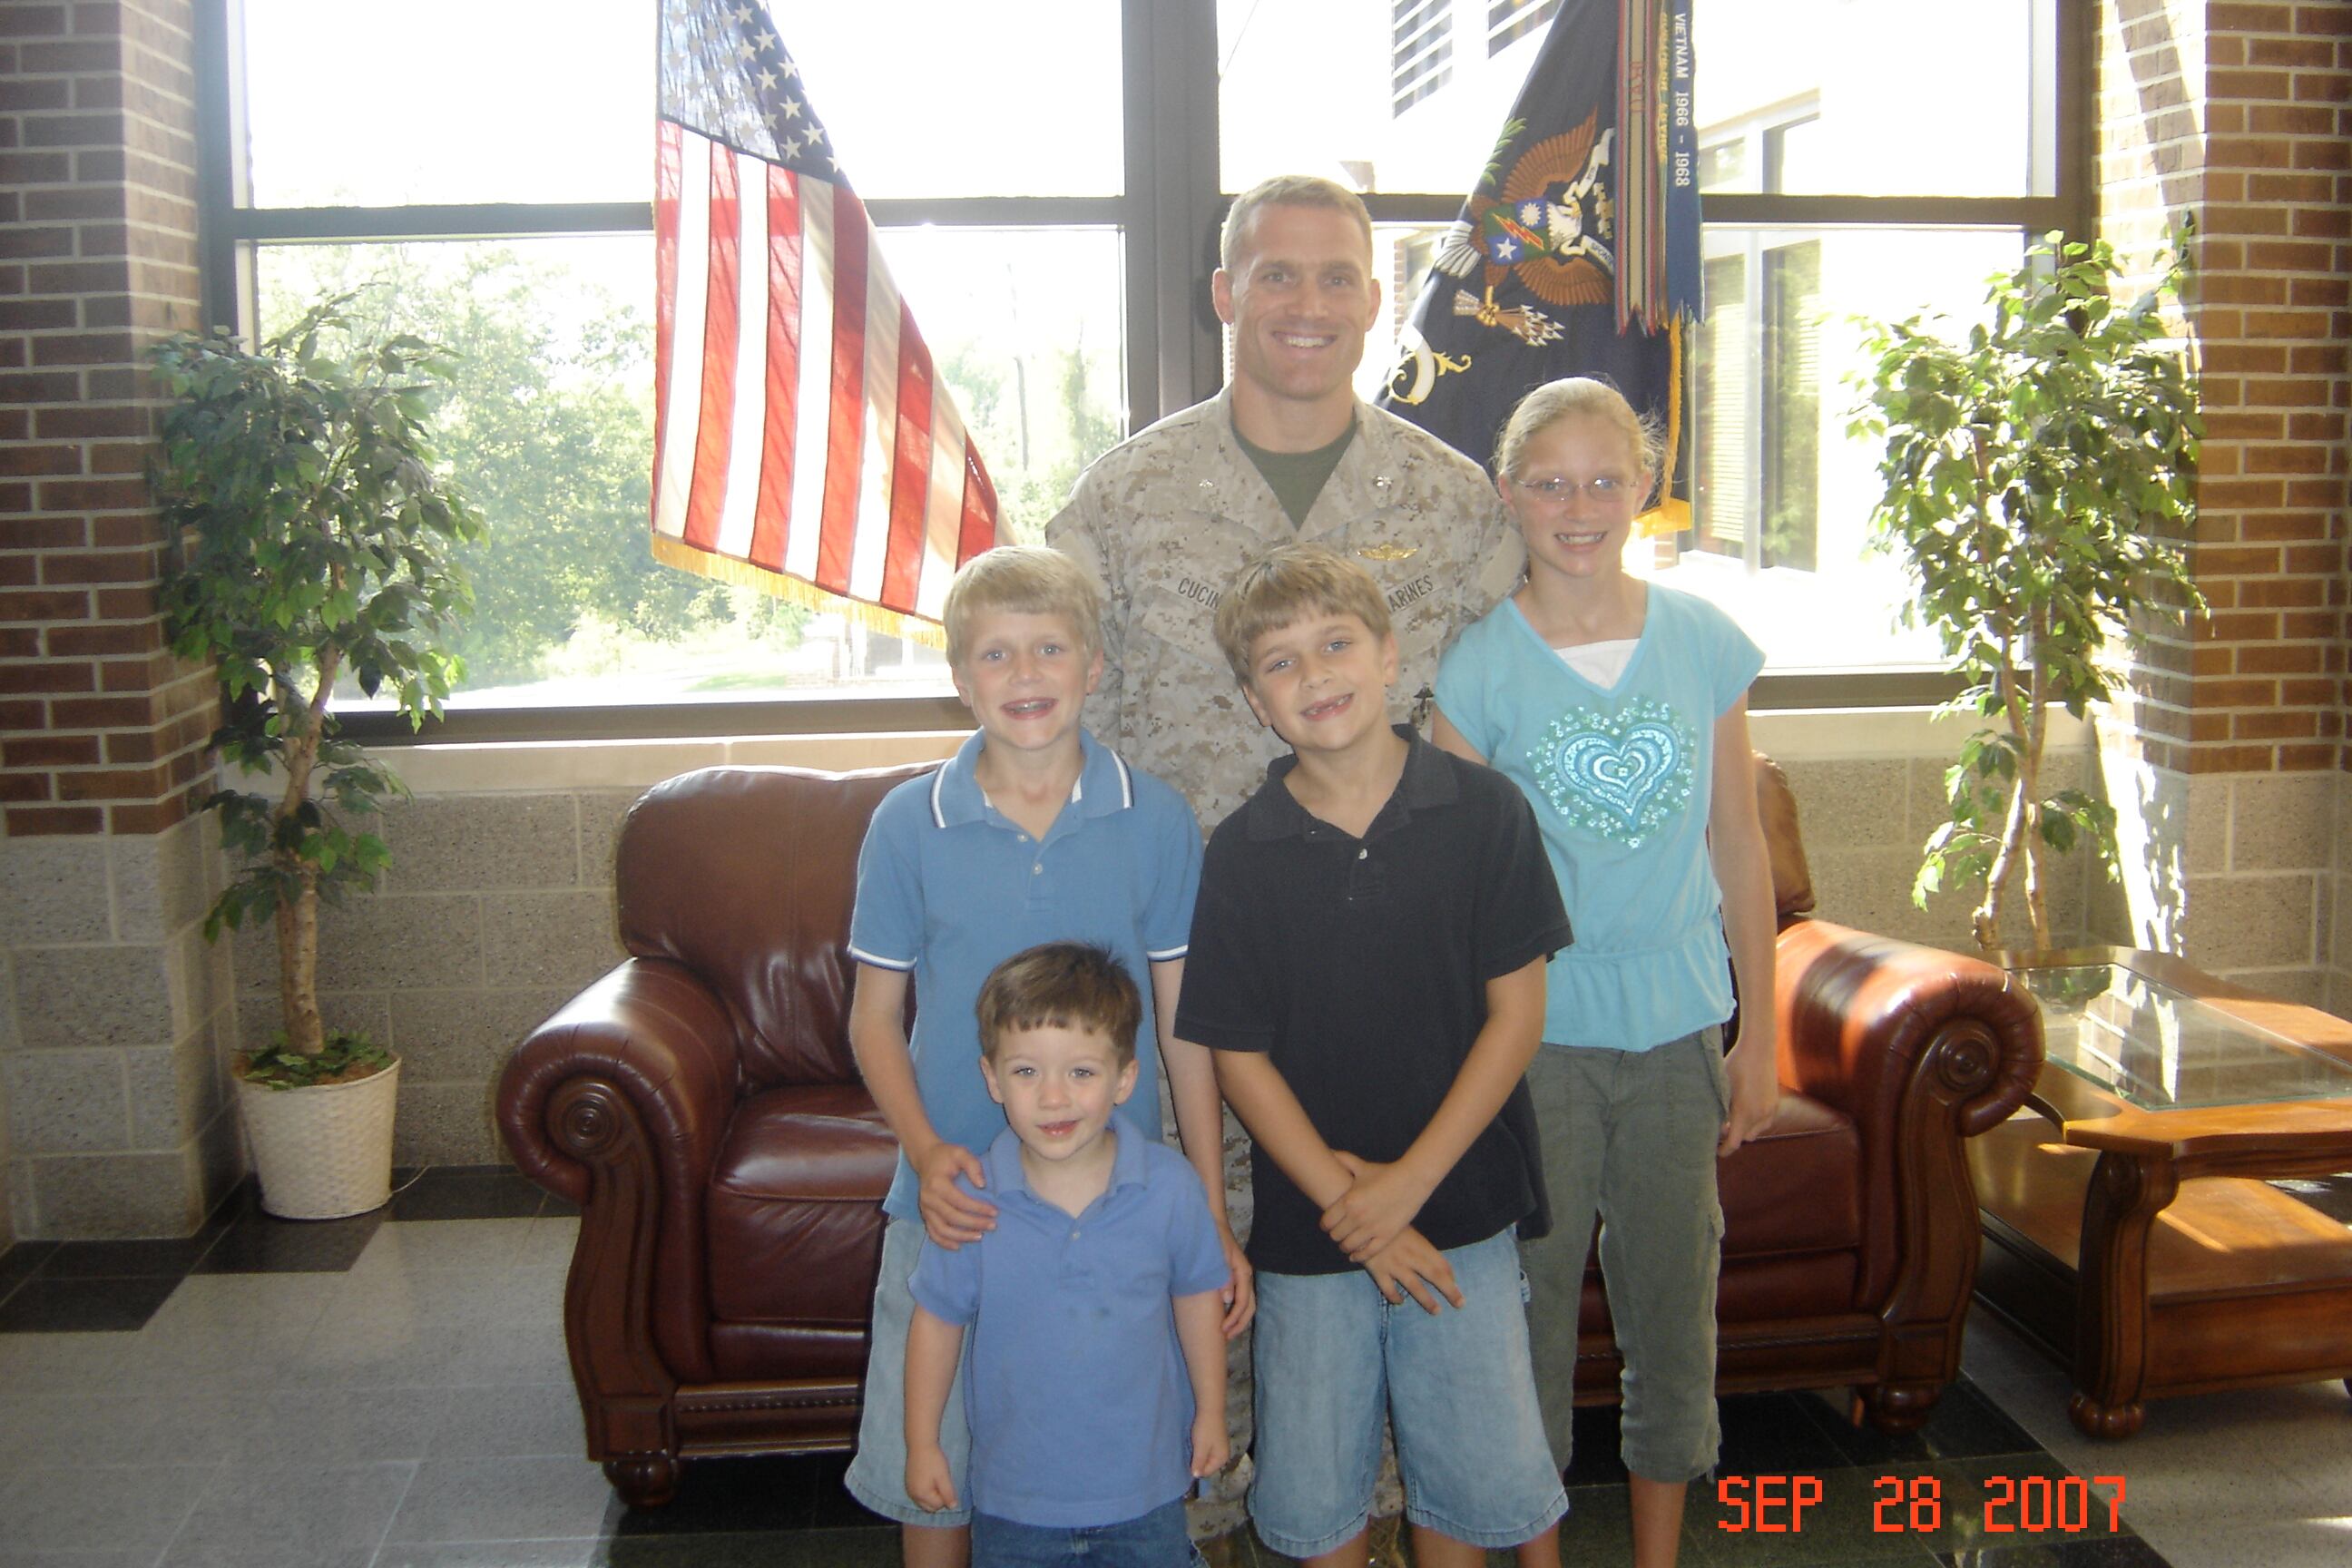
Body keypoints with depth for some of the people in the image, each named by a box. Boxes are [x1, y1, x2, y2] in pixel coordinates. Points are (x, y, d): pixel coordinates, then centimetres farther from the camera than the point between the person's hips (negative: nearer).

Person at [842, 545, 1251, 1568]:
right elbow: (875, 1016, 3)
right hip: (957, 1202, 0)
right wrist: (926, 1154, -14)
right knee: (929, 1481, 10)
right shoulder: (908, 824, -4)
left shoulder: (1156, 820, -4)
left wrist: (1213, 1216, 1)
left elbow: (1183, 1024, 1)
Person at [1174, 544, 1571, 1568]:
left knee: (1480, 1476, 9)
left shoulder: (1484, 812, -7)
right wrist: (1345, 1204, -11)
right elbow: (1237, 1055, -5)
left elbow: (1516, 1012, -7)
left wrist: (1409, 1181, -12)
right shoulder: (1242, 852, -7)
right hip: (1306, 1225, 1)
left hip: (1460, 1209, 0)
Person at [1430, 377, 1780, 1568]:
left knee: (1675, 1302, 13)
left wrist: (1759, 1032, 6)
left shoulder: (1705, 643, 0)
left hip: (1678, 1024, 3)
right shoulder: (1480, 666, -7)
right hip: (1536, 1031, -2)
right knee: (1532, 1302, 8)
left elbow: (1738, 846, 5)